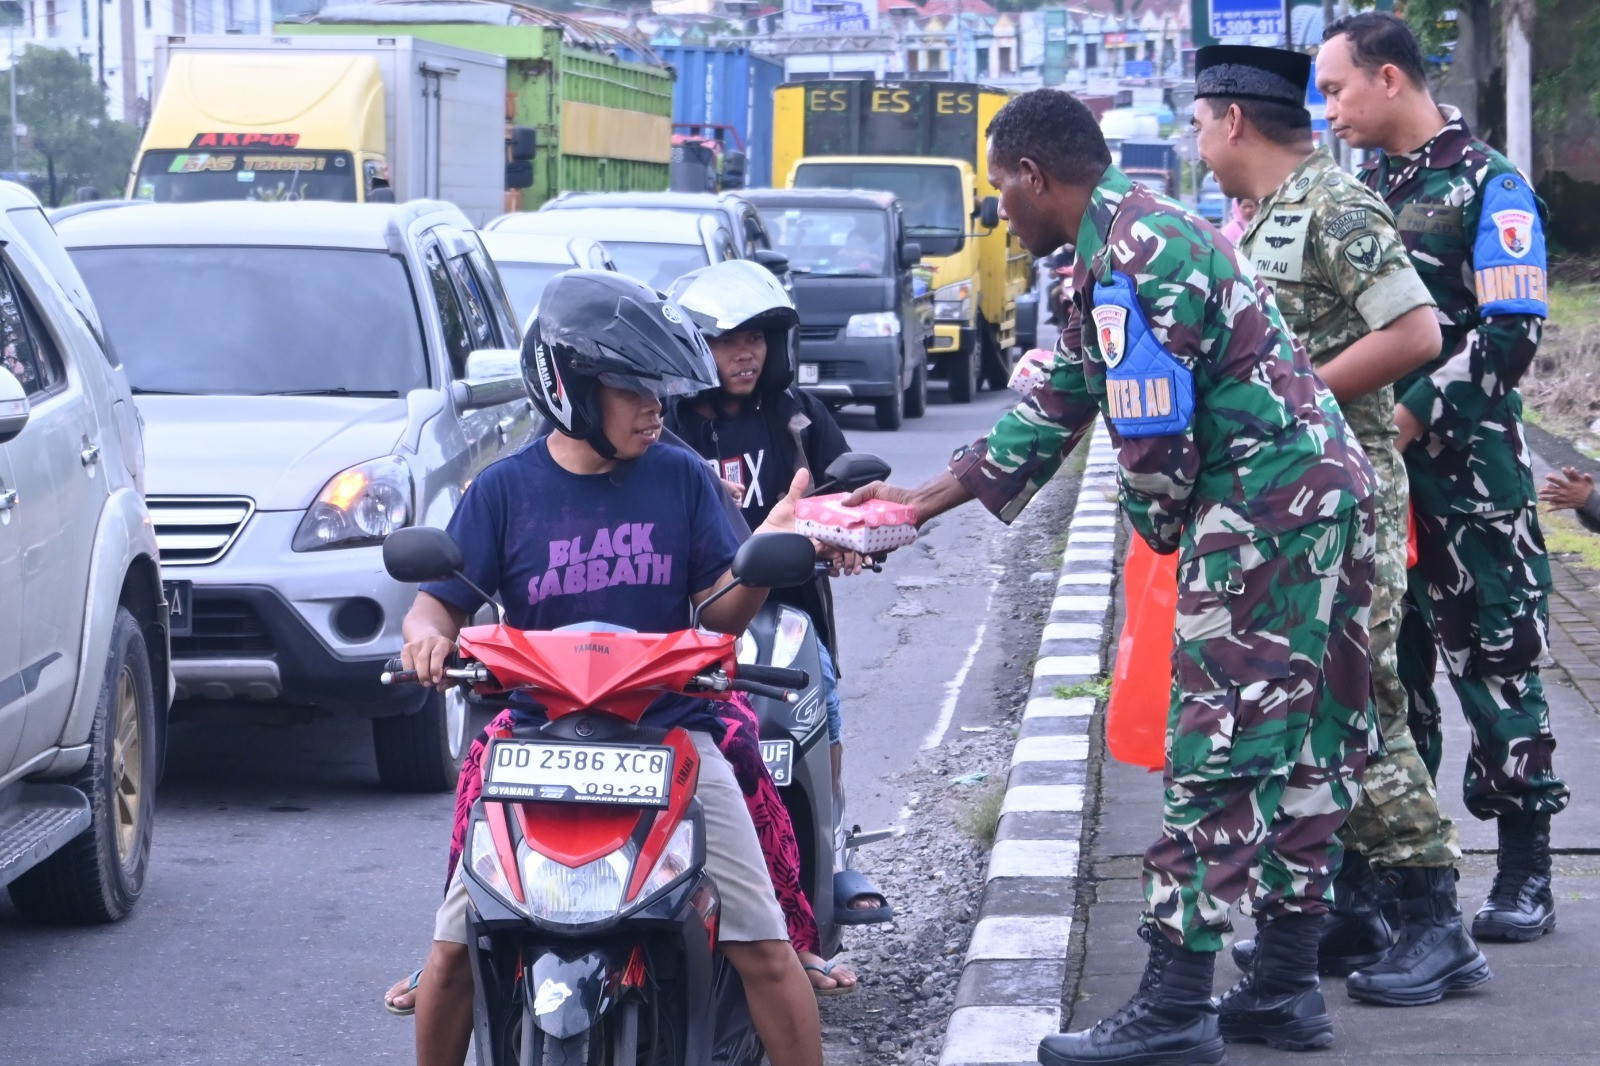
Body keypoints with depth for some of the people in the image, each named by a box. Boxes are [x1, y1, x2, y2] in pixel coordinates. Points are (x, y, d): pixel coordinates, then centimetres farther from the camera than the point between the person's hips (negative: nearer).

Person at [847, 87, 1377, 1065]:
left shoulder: (1128, 261, -16)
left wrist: (1158, 525, 1)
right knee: (1302, 751, 13)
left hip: (1263, 507, -11)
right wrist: (925, 499, 21)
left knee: (1218, 760, -8)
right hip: (1324, 487, 11)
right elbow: (1053, 412, 22)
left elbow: (1155, 438, -20)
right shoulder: (1138, 233, 18)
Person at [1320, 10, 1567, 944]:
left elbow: (1513, 335, -15)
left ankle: (1526, 869, 4)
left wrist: (1413, 415, -20)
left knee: (1495, 662, -3)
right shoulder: (1361, 187, 14)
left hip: (1468, 471, -7)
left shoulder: (1487, 187, -8)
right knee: (1385, 664, 9)